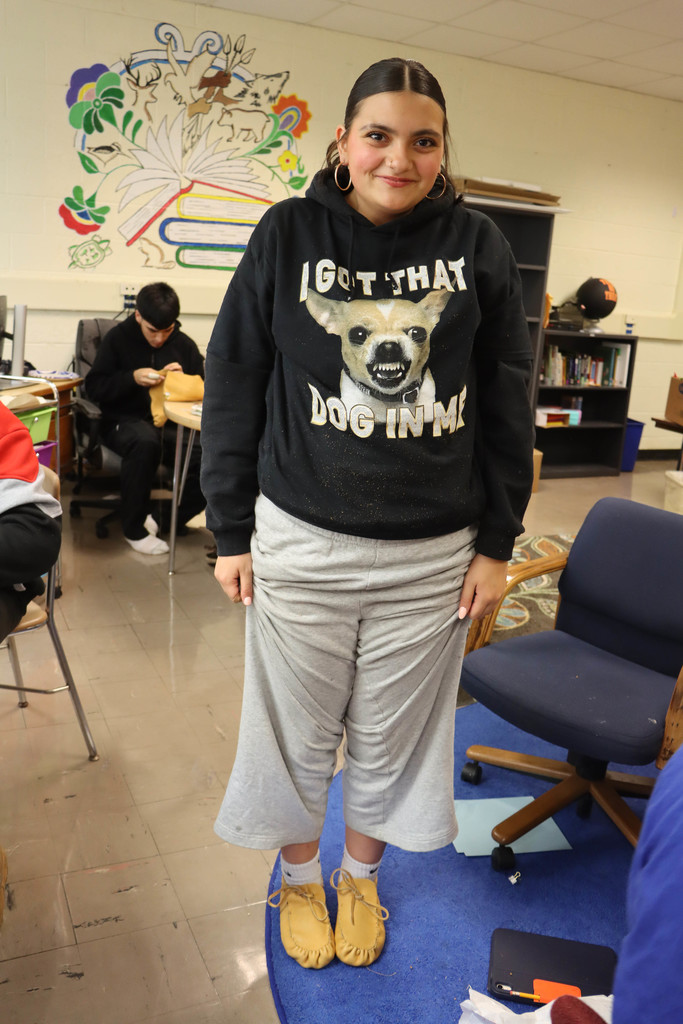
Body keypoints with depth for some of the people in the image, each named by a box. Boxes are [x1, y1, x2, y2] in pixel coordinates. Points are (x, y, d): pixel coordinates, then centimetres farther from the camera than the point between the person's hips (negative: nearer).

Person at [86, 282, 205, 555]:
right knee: (145, 440, -41)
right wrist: (132, 378, -15)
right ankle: (134, 528, -21)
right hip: (126, 422, -3)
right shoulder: (118, 338, 5)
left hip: (171, 425, 3)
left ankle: (165, 520, -3)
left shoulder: (184, 345, 12)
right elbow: (94, 387, 1)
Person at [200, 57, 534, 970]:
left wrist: (496, 542, 2)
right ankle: (299, 879, 42)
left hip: (434, 553, 1)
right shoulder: (288, 234, -3)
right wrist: (231, 532, -1)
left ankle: (361, 877, 43)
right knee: (299, 731, 15)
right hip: (301, 542, 0)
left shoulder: (479, 248, 0)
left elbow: (508, 405, 4)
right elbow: (233, 386, 0)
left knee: (391, 736, 16)